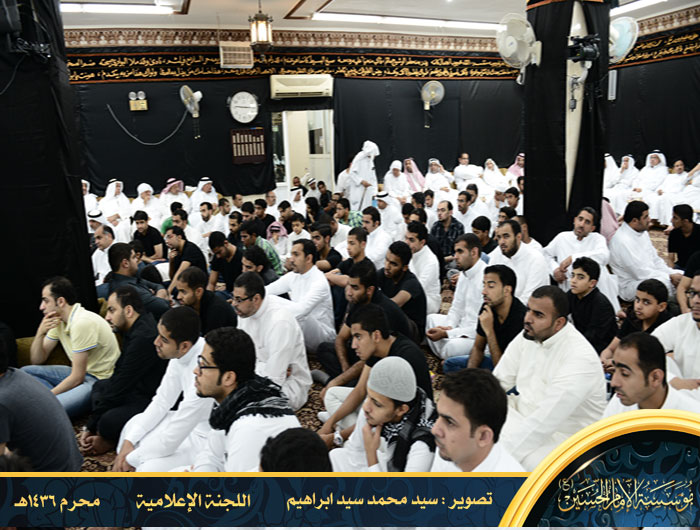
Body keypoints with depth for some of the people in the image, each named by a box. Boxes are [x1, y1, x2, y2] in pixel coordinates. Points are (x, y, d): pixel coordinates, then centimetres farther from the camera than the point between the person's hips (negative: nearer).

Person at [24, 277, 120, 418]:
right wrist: (40, 333, -4)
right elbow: (36, 361, 13)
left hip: (100, 380, -10)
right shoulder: (59, 320, 7)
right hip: (80, 373, 10)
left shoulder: (82, 322, -21)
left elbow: (77, 378, -19)